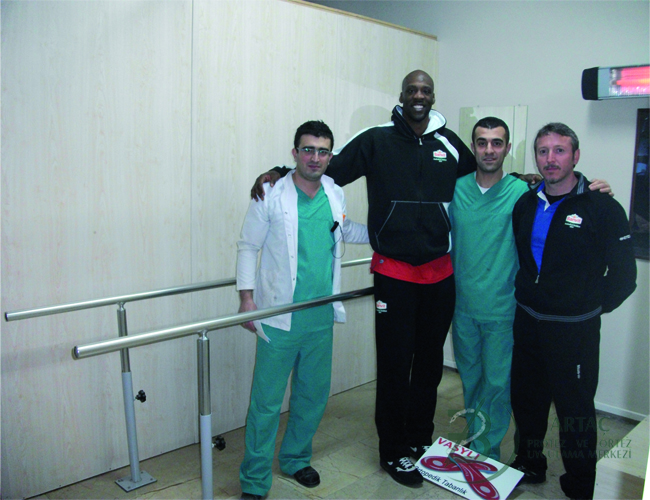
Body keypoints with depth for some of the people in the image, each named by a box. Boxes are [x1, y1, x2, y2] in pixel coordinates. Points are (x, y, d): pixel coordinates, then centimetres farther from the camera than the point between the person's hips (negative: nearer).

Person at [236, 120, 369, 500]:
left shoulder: (335, 195, 7)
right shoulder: (271, 196, -7)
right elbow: (249, 246, -2)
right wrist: (247, 296, -9)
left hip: (321, 316, 5)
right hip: (279, 317, -5)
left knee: (314, 395, 16)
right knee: (267, 400, 0)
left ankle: (296, 458, 38)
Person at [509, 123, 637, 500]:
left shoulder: (602, 208, -12)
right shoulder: (526, 205, 4)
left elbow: (623, 274, -7)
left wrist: (590, 308, -2)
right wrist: (528, 300, 10)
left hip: (574, 329, -5)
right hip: (527, 322, 5)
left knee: (575, 408, 8)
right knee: (526, 398, 18)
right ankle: (529, 464, 39)